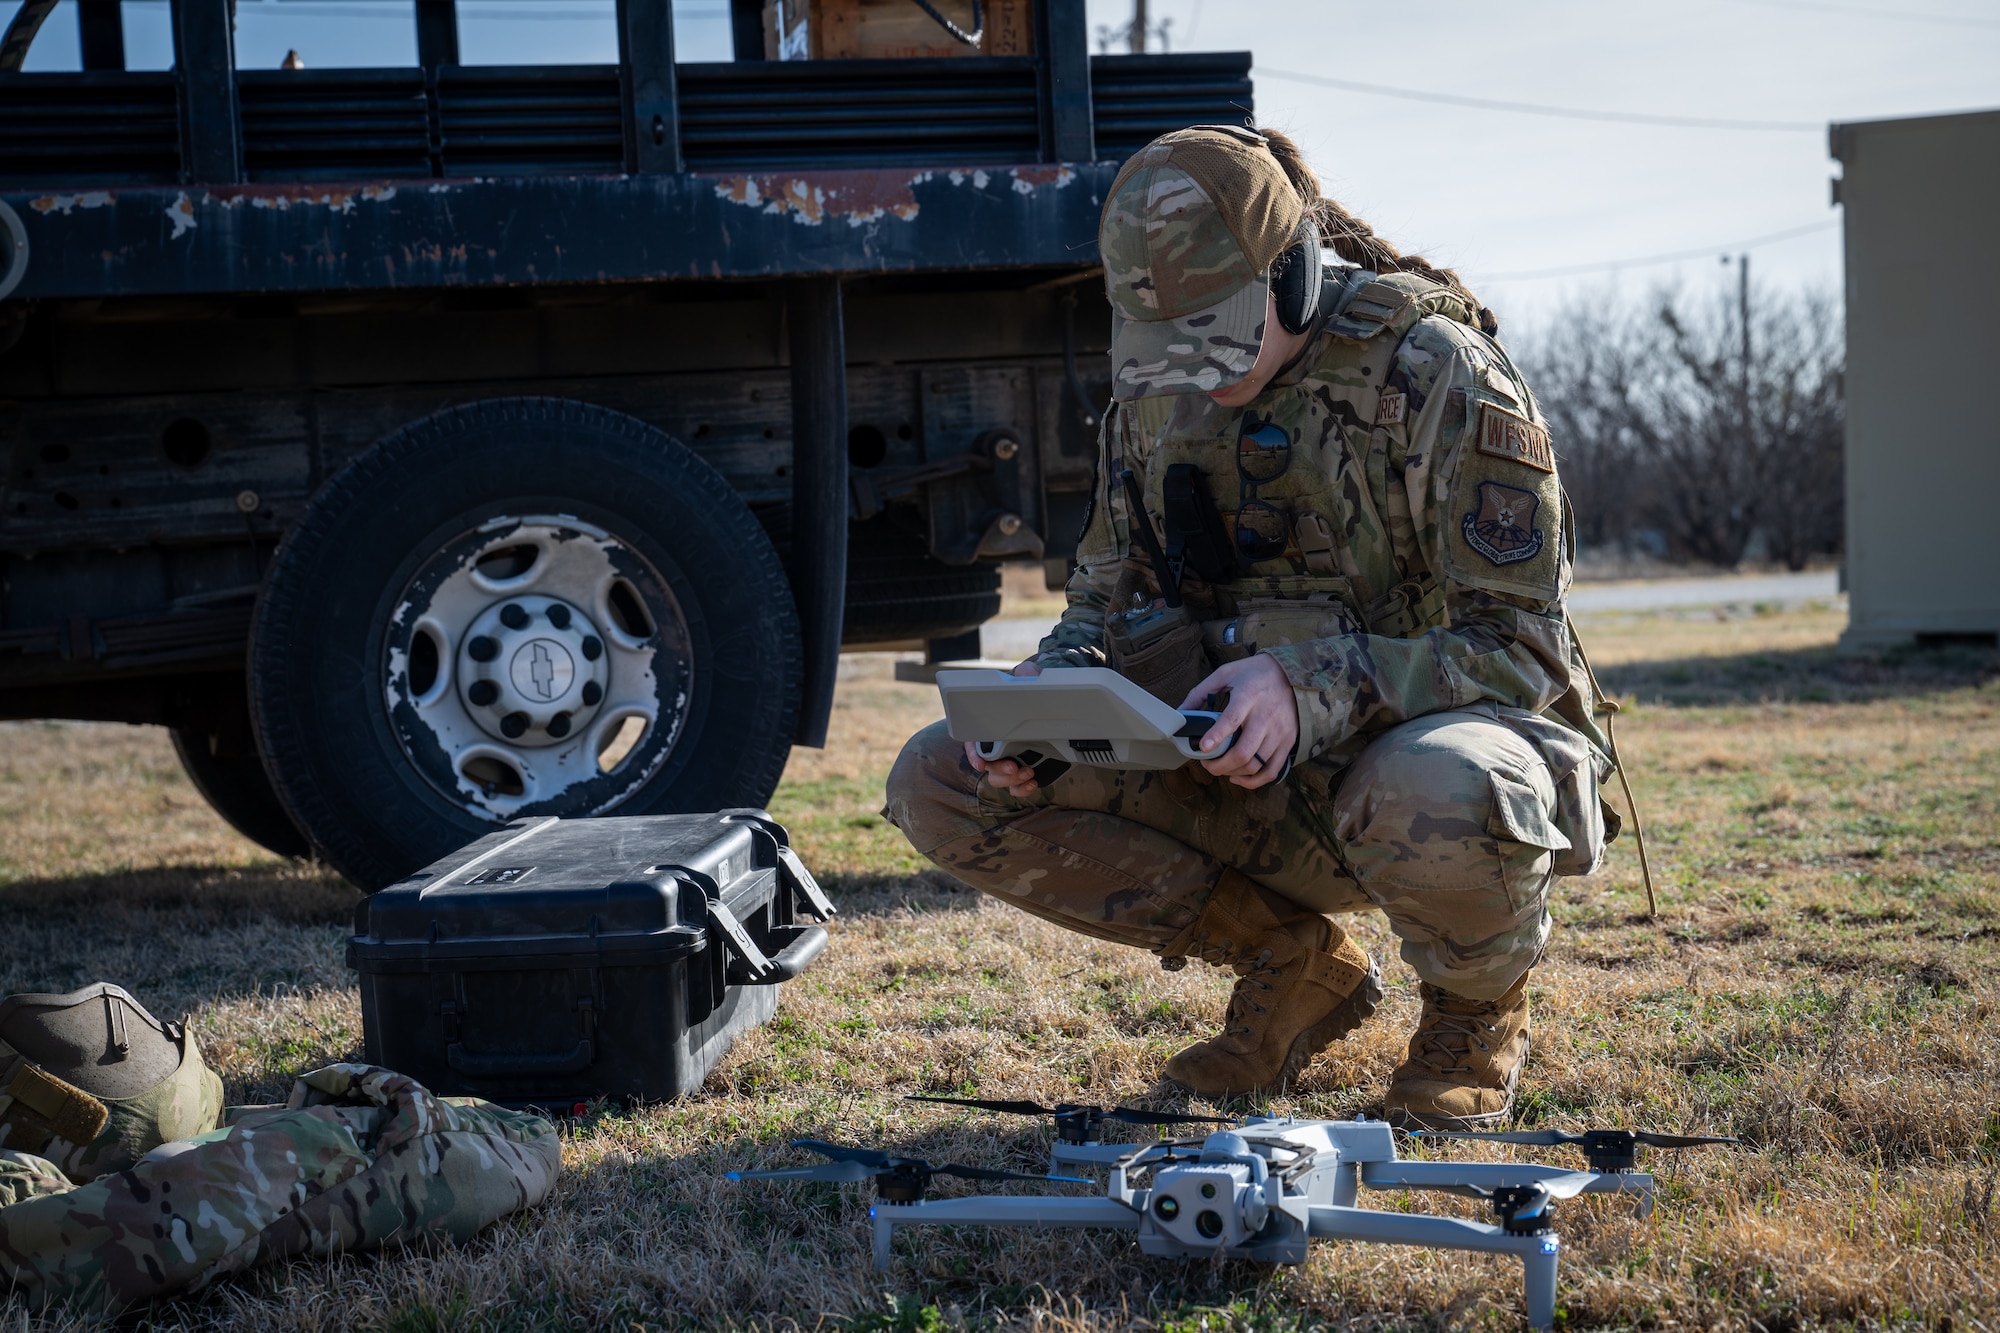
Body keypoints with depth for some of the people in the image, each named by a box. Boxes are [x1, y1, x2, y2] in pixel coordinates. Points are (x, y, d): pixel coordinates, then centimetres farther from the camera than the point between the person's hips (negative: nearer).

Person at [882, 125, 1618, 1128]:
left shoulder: (1434, 376, -16)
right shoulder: (1154, 388, 3)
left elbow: (1521, 649, -17)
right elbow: (1110, 598, 12)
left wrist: (1315, 687, -33)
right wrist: (1055, 683, -13)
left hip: (1434, 742, -6)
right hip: (1253, 777, 6)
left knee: (1439, 799, -44)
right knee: (938, 785, -10)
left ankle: (1480, 1006, -4)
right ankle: (1296, 964, 3)